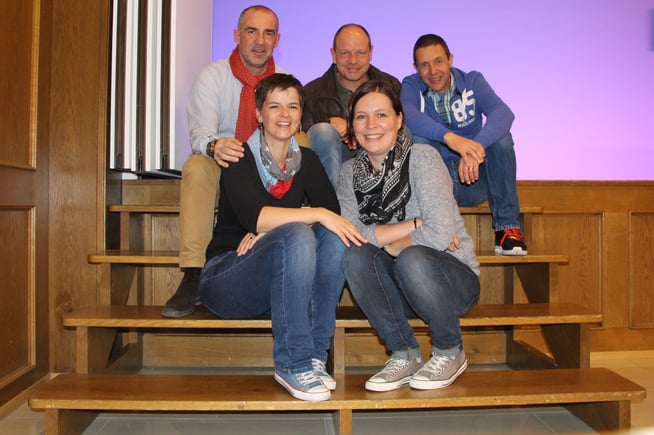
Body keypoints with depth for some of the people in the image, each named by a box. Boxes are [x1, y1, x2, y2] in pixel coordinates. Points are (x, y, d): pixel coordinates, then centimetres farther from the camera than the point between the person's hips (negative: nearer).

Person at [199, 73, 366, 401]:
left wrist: (269, 229, -19)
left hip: (279, 282, 5)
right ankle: (293, 364, -25)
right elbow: (253, 216, -26)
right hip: (225, 281, -5)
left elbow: (334, 212, -7)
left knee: (334, 236, -21)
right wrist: (318, 214, -27)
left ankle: (315, 354, -17)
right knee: (296, 235, -31)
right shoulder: (240, 159, -8)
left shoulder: (306, 161, 8)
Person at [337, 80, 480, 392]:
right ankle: (404, 355, -7)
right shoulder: (350, 171, 1)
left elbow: (441, 234, -25)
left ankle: (450, 352, -5)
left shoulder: (422, 157, -14)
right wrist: (415, 224, -21)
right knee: (355, 256, -25)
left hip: (454, 277, -3)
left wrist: (386, 243, -13)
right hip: (398, 287, 4)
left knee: (412, 259, -35)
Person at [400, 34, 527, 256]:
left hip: (474, 181, 1)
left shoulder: (472, 81, -3)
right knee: (417, 135, -25)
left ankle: (507, 227, -17)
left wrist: (477, 146, -43)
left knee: (500, 136, -24)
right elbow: (408, 115, -30)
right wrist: (450, 137, -46)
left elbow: (503, 113, -23)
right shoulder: (411, 86, -5)